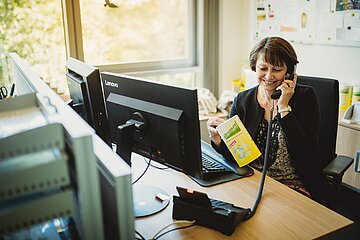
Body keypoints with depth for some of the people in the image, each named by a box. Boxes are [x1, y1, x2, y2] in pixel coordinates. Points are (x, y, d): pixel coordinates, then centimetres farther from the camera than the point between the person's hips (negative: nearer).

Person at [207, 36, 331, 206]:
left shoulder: (305, 97, -2)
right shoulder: (242, 101, 4)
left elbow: (306, 152, -15)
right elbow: (232, 155, -1)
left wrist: (284, 108, -16)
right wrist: (218, 140, -23)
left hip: (293, 185, -2)